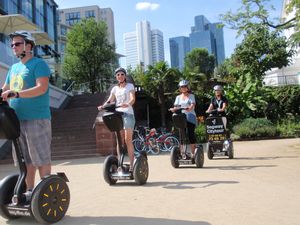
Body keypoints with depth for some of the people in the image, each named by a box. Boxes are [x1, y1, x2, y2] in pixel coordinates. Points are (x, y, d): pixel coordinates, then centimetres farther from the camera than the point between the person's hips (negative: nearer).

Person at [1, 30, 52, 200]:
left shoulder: (38, 64, -4)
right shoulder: (14, 68, 20)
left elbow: (42, 88, -18)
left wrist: (16, 94, -25)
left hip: (36, 119, -8)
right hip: (18, 119, 8)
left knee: (41, 158, -4)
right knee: (26, 159, 12)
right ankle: (29, 191, 22)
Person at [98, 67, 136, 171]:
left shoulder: (130, 86, 5)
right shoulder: (115, 88, 16)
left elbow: (133, 99, -11)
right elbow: (109, 101, 6)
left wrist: (127, 104, -34)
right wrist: (103, 106, -17)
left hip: (128, 114, -4)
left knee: (128, 140, -12)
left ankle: (131, 165, -12)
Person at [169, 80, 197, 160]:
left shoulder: (191, 96, 9)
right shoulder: (178, 97, 18)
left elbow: (193, 105, -8)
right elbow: (175, 106, 6)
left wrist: (189, 108, -30)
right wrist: (174, 109, -18)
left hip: (190, 117, -3)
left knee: (191, 134, -7)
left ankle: (193, 153, -2)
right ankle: (181, 152, 3)